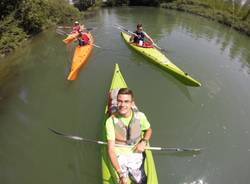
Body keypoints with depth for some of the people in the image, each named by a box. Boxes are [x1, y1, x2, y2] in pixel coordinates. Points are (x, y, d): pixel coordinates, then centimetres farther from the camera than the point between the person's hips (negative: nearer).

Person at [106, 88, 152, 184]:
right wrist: (120, 173, -21)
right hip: (119, 155, -1)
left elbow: (149, 130, 9)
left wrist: (143, 142, -9)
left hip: (136, 153, 2)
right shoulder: (111, 121, -18)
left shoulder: (140, 116, -13)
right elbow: (111, 149, -15)